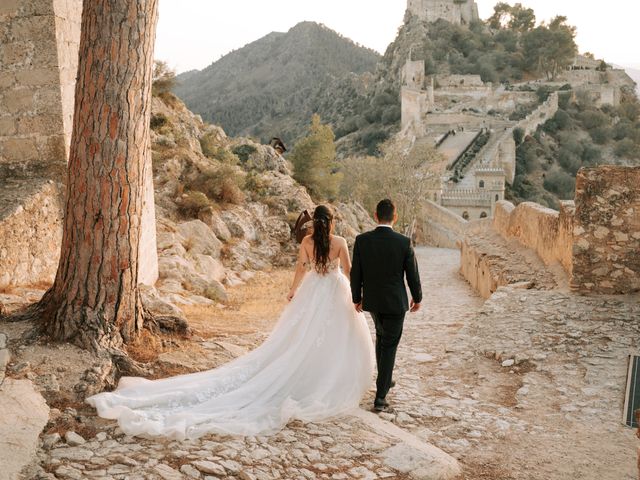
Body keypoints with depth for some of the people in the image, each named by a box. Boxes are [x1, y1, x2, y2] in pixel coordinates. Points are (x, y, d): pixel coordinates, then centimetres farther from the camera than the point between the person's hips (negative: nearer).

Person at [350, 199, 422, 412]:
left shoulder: (362, 240, -10)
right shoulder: (404, 243, -15)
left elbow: (356, 273, -4)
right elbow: (412, 274, -6)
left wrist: (356, 298, 11)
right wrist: (417, 298, 10)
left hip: (372, 300, 3)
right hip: (395, 302, -3)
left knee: (381, 336, 27)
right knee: (389, 347, 5)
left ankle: (385, 380, 40)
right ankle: (380, 397, 3)